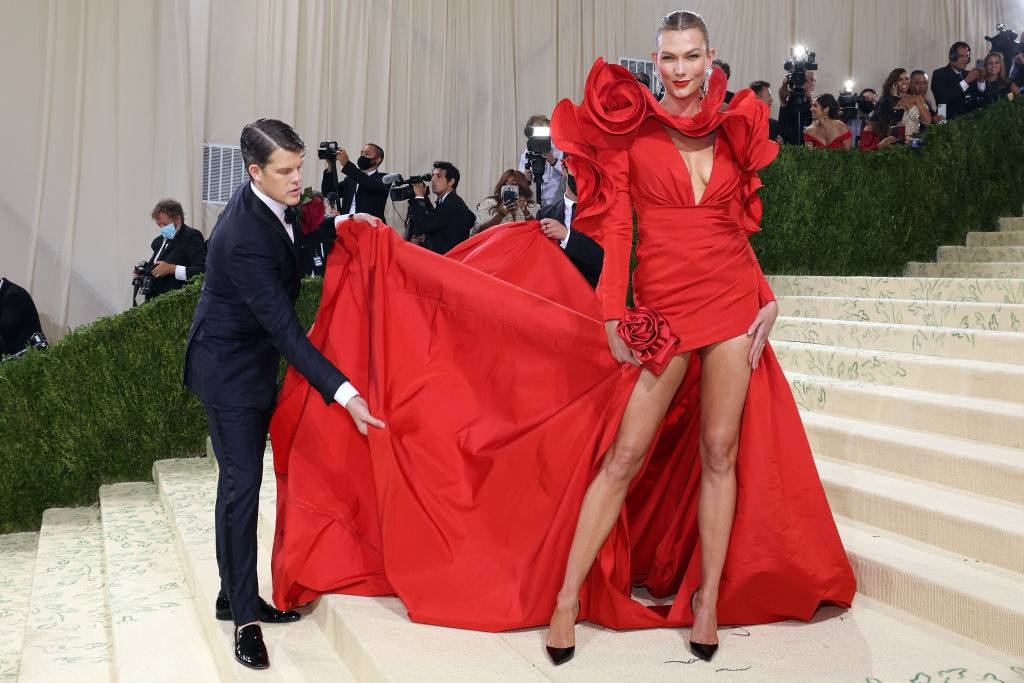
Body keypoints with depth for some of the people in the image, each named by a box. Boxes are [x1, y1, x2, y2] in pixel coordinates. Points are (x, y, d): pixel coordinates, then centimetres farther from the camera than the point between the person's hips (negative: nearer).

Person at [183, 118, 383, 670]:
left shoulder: (269, 201, -4)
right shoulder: (244, 237, -31)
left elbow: (293, 229, 22)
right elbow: (284, 328, -33)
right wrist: (343, 393, -35)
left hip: (254, 360, 9)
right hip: (230, 369, -9)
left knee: (240, 480, 15)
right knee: (242, 485, -7)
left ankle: (234, 595, 26)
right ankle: (245, 618, 2)